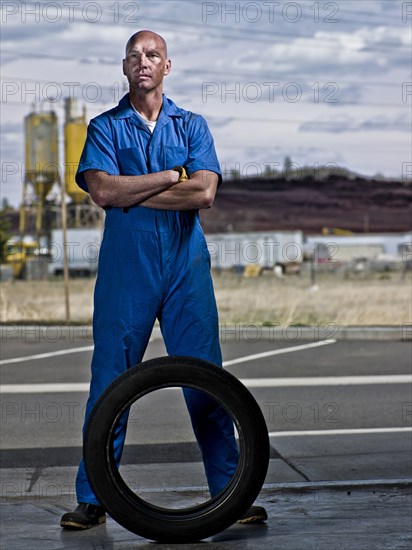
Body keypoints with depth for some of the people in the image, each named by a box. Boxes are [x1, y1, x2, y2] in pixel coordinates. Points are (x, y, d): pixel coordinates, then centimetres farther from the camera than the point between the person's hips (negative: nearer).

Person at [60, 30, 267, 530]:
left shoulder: (191, 126, 12)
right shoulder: (105, 127, 9)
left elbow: (204, 192, -5)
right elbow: (101, 189, -9)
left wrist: (130, 194, -7)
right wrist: (171, 176, -7)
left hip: (186, 265, 1)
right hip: (124, 268, -1)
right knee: (109, 383, 0)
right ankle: (92, 499, 8)